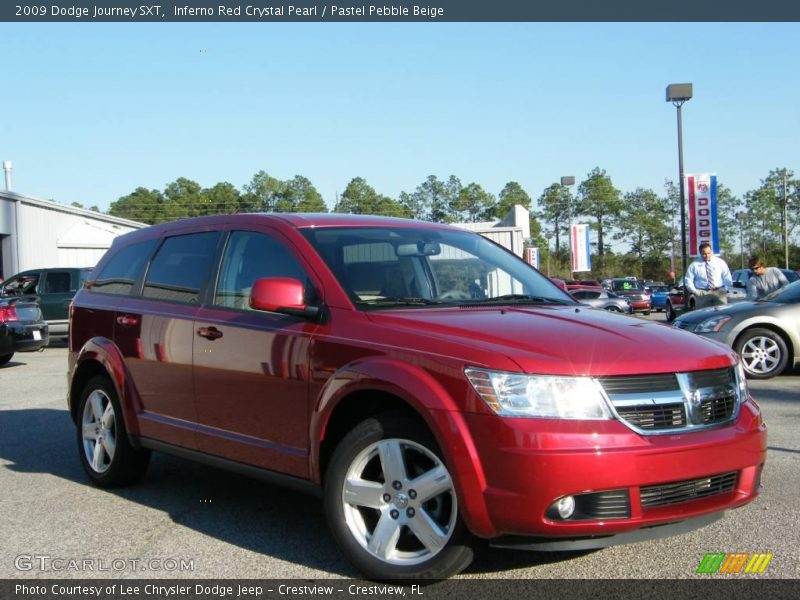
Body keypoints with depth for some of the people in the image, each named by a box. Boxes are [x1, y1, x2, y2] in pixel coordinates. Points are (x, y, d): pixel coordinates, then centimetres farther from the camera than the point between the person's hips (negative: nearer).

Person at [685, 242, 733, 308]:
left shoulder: (720, 262, 10)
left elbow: (727, 278, 13)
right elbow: (688, 281, 6)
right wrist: (695, 291, -5)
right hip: (702, 294, -1)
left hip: (719, 293, 1)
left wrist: (725, 289, 3)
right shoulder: (694, 265, 6)